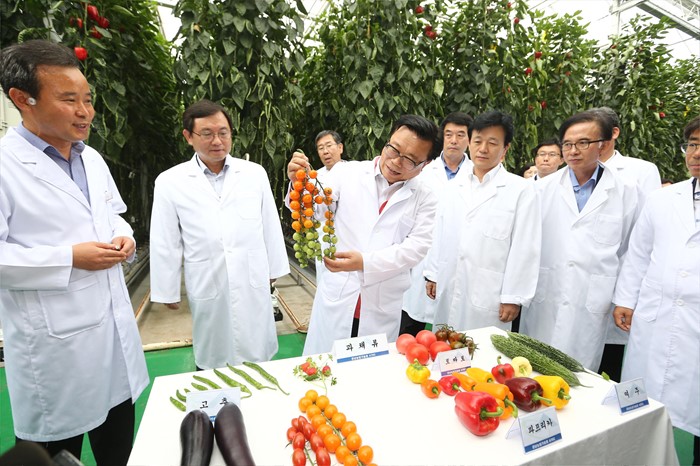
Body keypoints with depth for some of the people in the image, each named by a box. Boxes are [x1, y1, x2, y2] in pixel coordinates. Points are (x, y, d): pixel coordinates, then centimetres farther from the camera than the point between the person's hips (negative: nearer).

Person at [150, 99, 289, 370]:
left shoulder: (255, 173, 0)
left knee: (257, 357, 14)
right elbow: (166, 244, 1)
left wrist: (274, 269, 10)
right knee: (213, 362, 16)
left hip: (254, 286, 1)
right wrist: (167, 291, 6)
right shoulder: (170, 182, -3)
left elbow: (270, 225, 5)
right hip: (207, 289, -1)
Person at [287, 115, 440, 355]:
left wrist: (365, 262, -23)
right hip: (337, 299, 0)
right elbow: (313, 211, -6)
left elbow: (416, 247, -9)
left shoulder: (425, 199, 1)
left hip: (383, 310, 1)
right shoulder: (348, 173, -2)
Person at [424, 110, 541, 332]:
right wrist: (433, 274, 13)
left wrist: (513, 297, -9)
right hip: (449, 293, 5)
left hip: (488, 298, -4)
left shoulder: (522, 190, -5)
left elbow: (524, 250, -8)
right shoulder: (454, 188, 11)